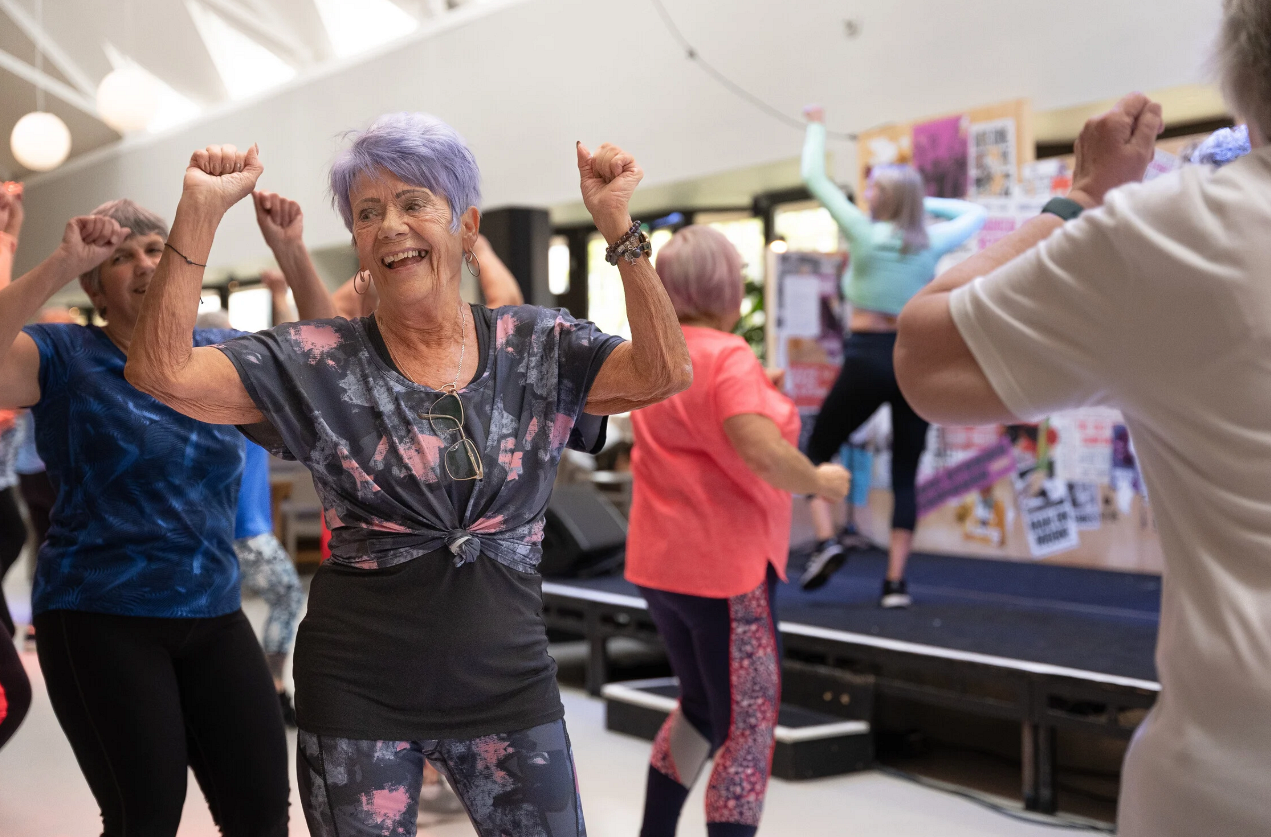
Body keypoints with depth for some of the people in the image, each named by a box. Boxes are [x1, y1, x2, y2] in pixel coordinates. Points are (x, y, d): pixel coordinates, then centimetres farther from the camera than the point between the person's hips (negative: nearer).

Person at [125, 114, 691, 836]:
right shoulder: (321, 363, -3)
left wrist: (618, 224, -21)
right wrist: (201, 210, -18)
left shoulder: (538, 348, 1)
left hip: (510, 682, 1)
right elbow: (162, 371, -13)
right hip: (358, 690, -1)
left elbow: (665, 373, -13)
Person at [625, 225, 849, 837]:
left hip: (661, 562, 8)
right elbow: (764, 453, -31)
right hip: (725, 565, -8)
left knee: (701, 709, 23)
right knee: (747, 730, 1)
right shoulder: (726, 357, -17)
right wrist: (820, 482, -14)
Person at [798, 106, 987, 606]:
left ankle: (826, 542, -6)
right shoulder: (932, 242, 4)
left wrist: (816, 127, 18)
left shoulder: (863, 232, -5)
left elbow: (814, 178, 4)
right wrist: (926, 202, 20)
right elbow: (976, 214, 24)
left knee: (817, 452, 14)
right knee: (905, 477, 7)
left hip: (867, 360, -3)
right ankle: (896, 583, 1)